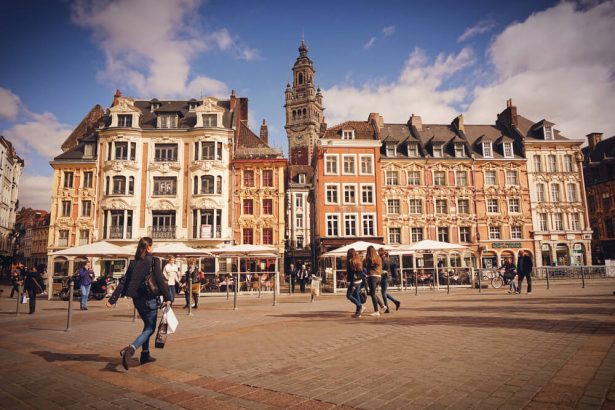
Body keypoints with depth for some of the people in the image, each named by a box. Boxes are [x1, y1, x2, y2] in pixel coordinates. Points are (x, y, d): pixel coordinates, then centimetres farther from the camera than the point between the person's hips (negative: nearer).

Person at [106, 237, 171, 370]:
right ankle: (130, 349, -19)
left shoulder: (133, 262, 5)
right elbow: (160, 280, -15)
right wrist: (167, 297, -7)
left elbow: (123, 281, 2)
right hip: (149, 299, -7)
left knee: (147, 325, 23)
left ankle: (145, 355, 27)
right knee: (150, 328, 3)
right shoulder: (153, 261, -12)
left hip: (137, 299, 7)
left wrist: (112, 299, 3)